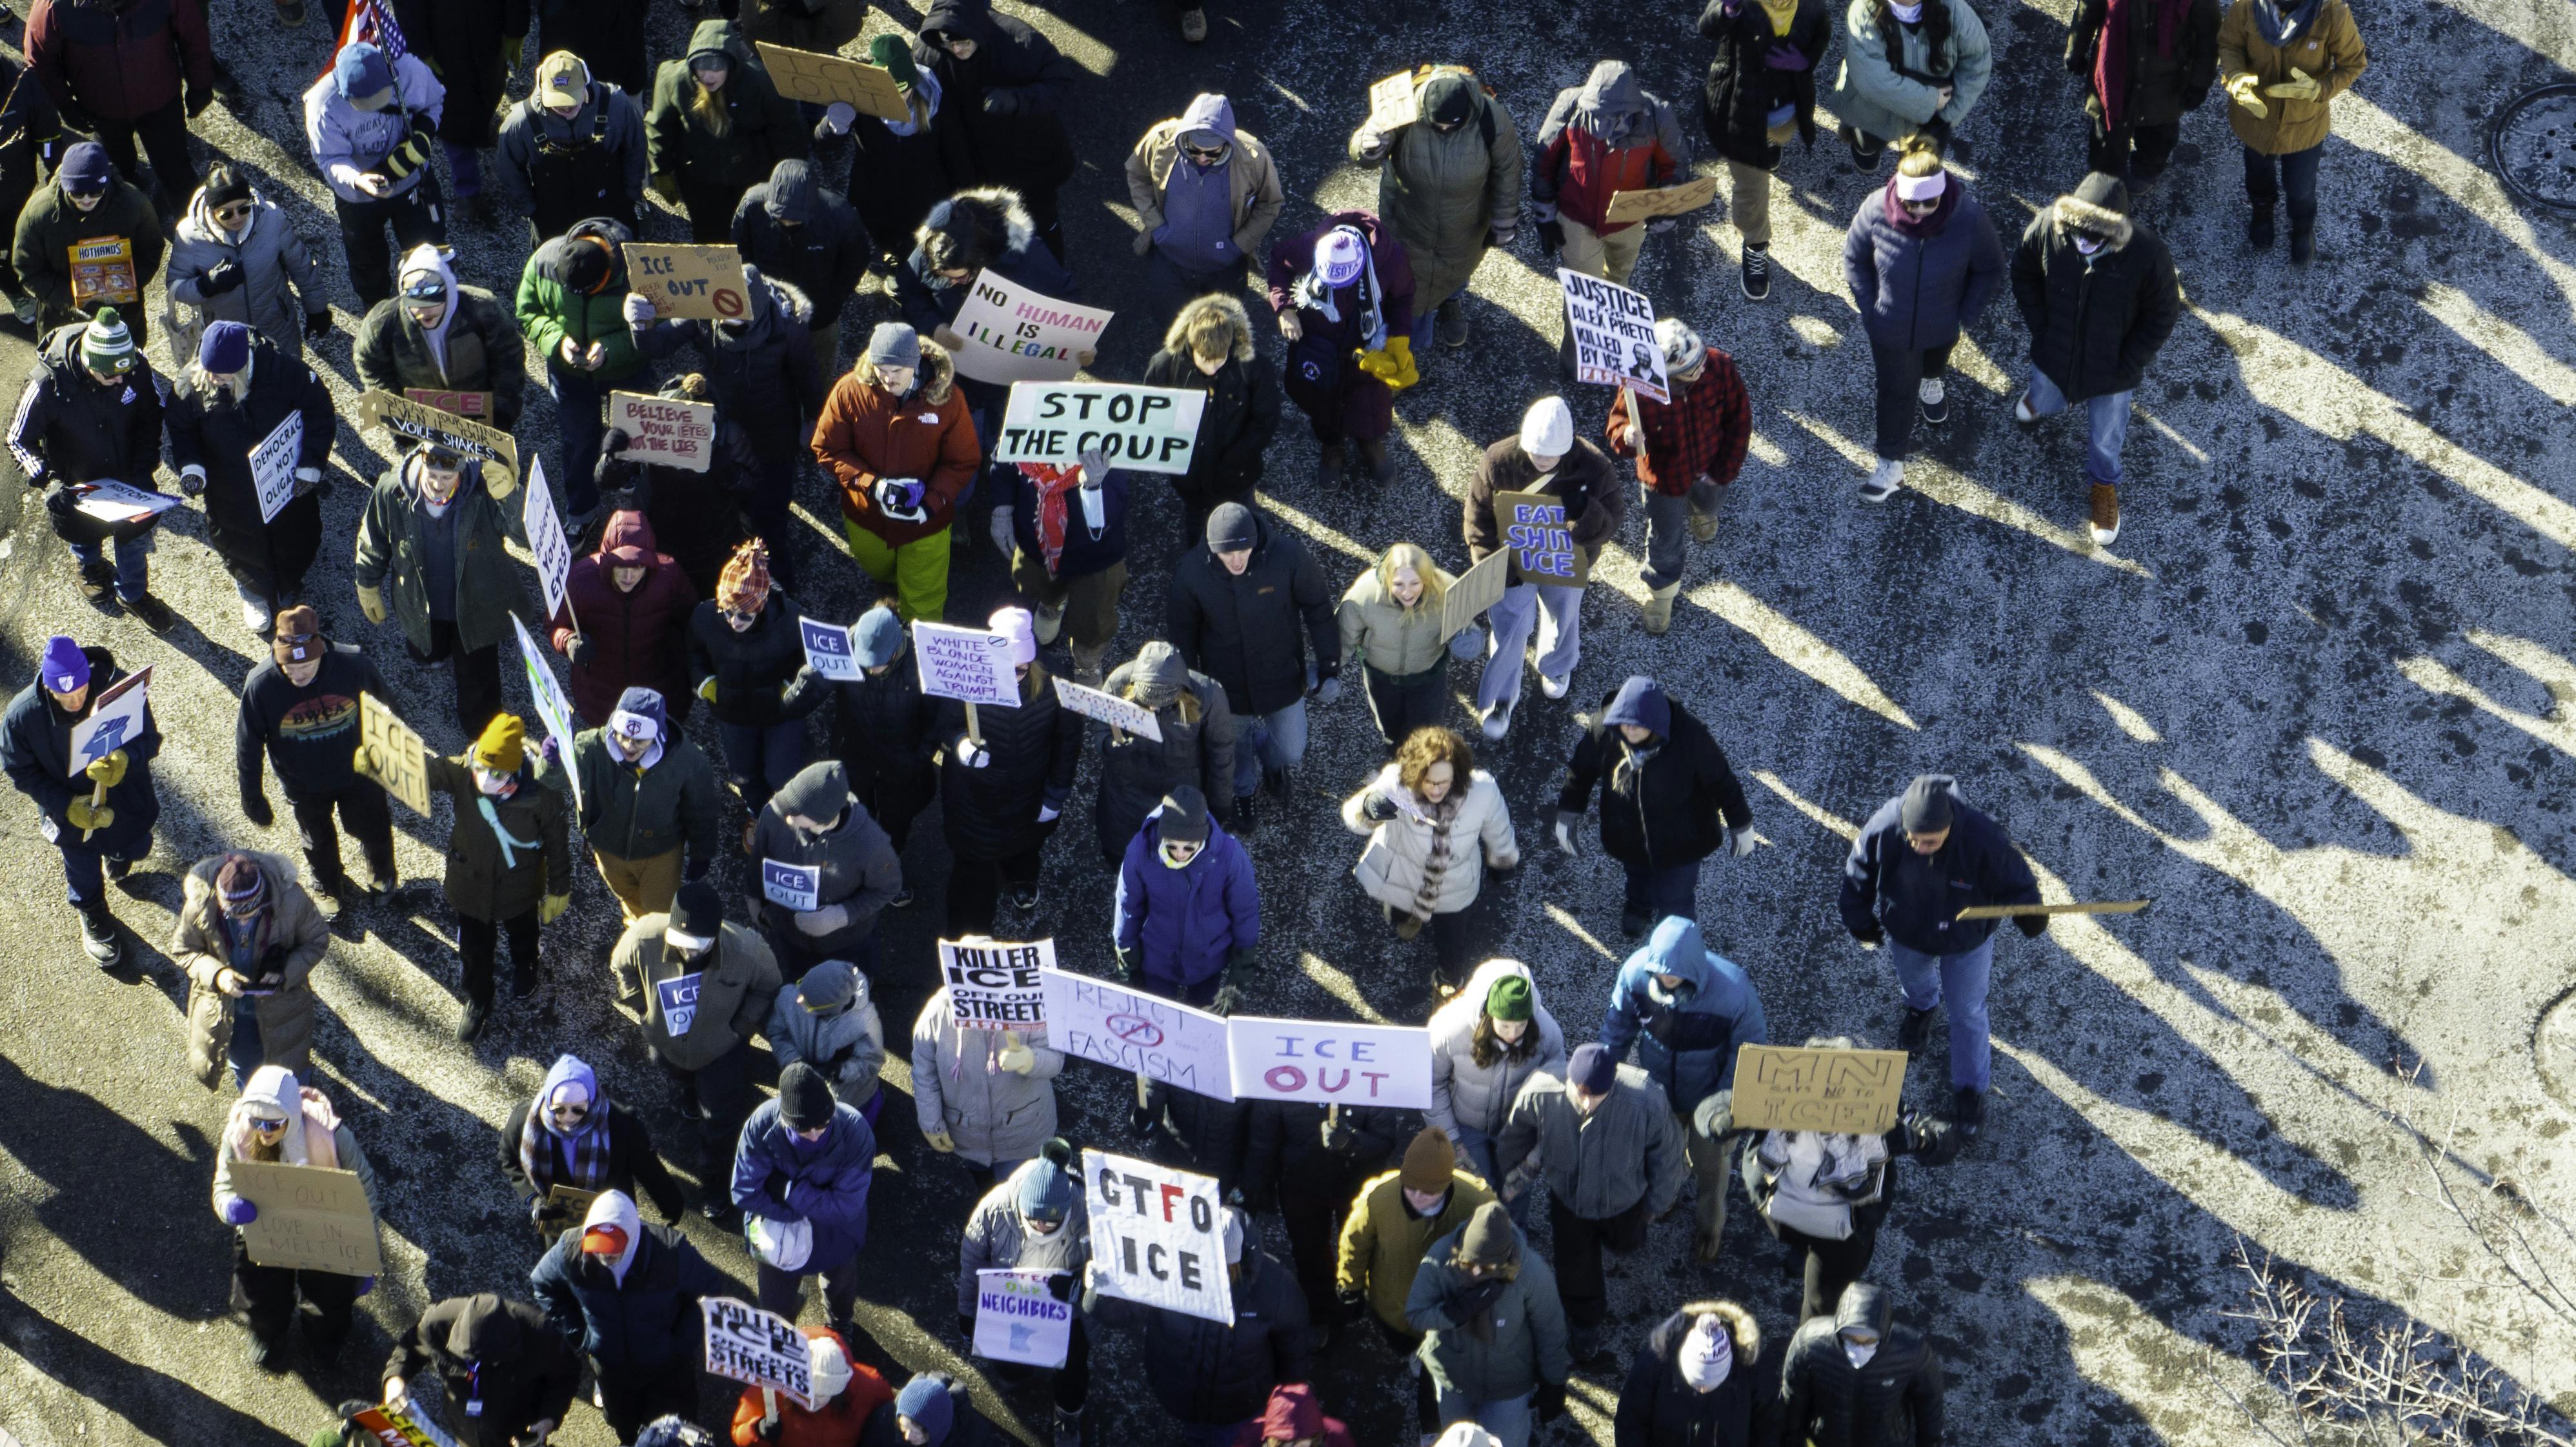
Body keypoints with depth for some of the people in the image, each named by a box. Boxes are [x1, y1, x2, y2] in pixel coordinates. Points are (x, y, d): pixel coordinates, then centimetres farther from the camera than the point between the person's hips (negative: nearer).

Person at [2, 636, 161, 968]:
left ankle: (117, 854, 72)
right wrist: (67, 806, -28)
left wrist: (125, 760, -46)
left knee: (135, 848, 33)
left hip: (126, 799, 1)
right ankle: (95, 921, 60)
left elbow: (149, 738, -22)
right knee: (84, 877, 25)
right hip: (73, 812, -1)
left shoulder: (119, 688, -35)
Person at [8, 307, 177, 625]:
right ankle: (90, 565, 64)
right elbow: (19, 440, -23)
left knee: (137, 530, 20)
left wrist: (144, 467, -16)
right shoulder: (49, 384, -37)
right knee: (83, 532, 26)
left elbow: (154, 414, -8)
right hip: (76, 482, -1)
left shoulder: (137, 366, -28)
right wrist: (49, 482, -36)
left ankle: (133, 594, 50)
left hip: (126, 474, 2)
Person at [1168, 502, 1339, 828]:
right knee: (1236, 744, 24)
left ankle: (1273, 762, 54)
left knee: (1291, 753, 16)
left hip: (1282, 677, 0)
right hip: (1228, 684, 0)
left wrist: (1329, 664, -8)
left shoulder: (1289, 556, -29)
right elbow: (1180, 630, -8)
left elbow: (1318, 607, -12)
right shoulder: (1191, 572, -26)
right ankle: (1243, 791, 58)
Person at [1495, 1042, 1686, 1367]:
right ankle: (1587, 1327, 49)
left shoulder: (1647, 1103, -41)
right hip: (1568, 1197, 0)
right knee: (1575, 1270, 17)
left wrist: (1657, 1203, -2)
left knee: (1623, 1243, 32)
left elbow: (1666, 1155, -18)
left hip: (1623, 1202, 0)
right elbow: (1514, 1141, -11)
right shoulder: (1540, 1094, -37)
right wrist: (1507, 1181, 6)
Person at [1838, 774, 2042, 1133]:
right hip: (1905, 934, 2)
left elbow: (2013, 881, -23)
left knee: (1967, 1012, 16)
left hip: (1966, 942, -2)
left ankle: (1970, 1090, 40)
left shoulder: (1982, 838, -41)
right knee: (1913, 980, 34)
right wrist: (1860, 923, 0)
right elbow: (1858, 878, -15)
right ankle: (1922, 1007, 72)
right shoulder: (1881, 830, -36)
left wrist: (2029, 915, -43)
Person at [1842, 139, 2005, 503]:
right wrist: (1870, 311, -10)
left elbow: (1990, 270, -15)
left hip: (1942, 326, 1)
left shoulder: (1969, 217, -34)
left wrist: (1965, 318, -14)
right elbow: (1854, 259, -11)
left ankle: (1930, 380, 72)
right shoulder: (1876, 211, -32)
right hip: (1891, 330, -1)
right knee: (1896, 392, 17)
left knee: (1935, 361, 35)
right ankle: (1891, 464, 39)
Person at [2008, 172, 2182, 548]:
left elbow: (2162, 316, -17)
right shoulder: (2048, 227, -30)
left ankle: (2104, 485, 52)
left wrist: (2127, 366, -15)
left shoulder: (2149, 254, -36)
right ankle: (2042, 395, 70)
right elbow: (2024, 274, -6)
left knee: (2106, 439, 20)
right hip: (2054, 357, 2)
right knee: (2045, 403, 33)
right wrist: (2039, 329, -6)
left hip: (2111, 371, -2)